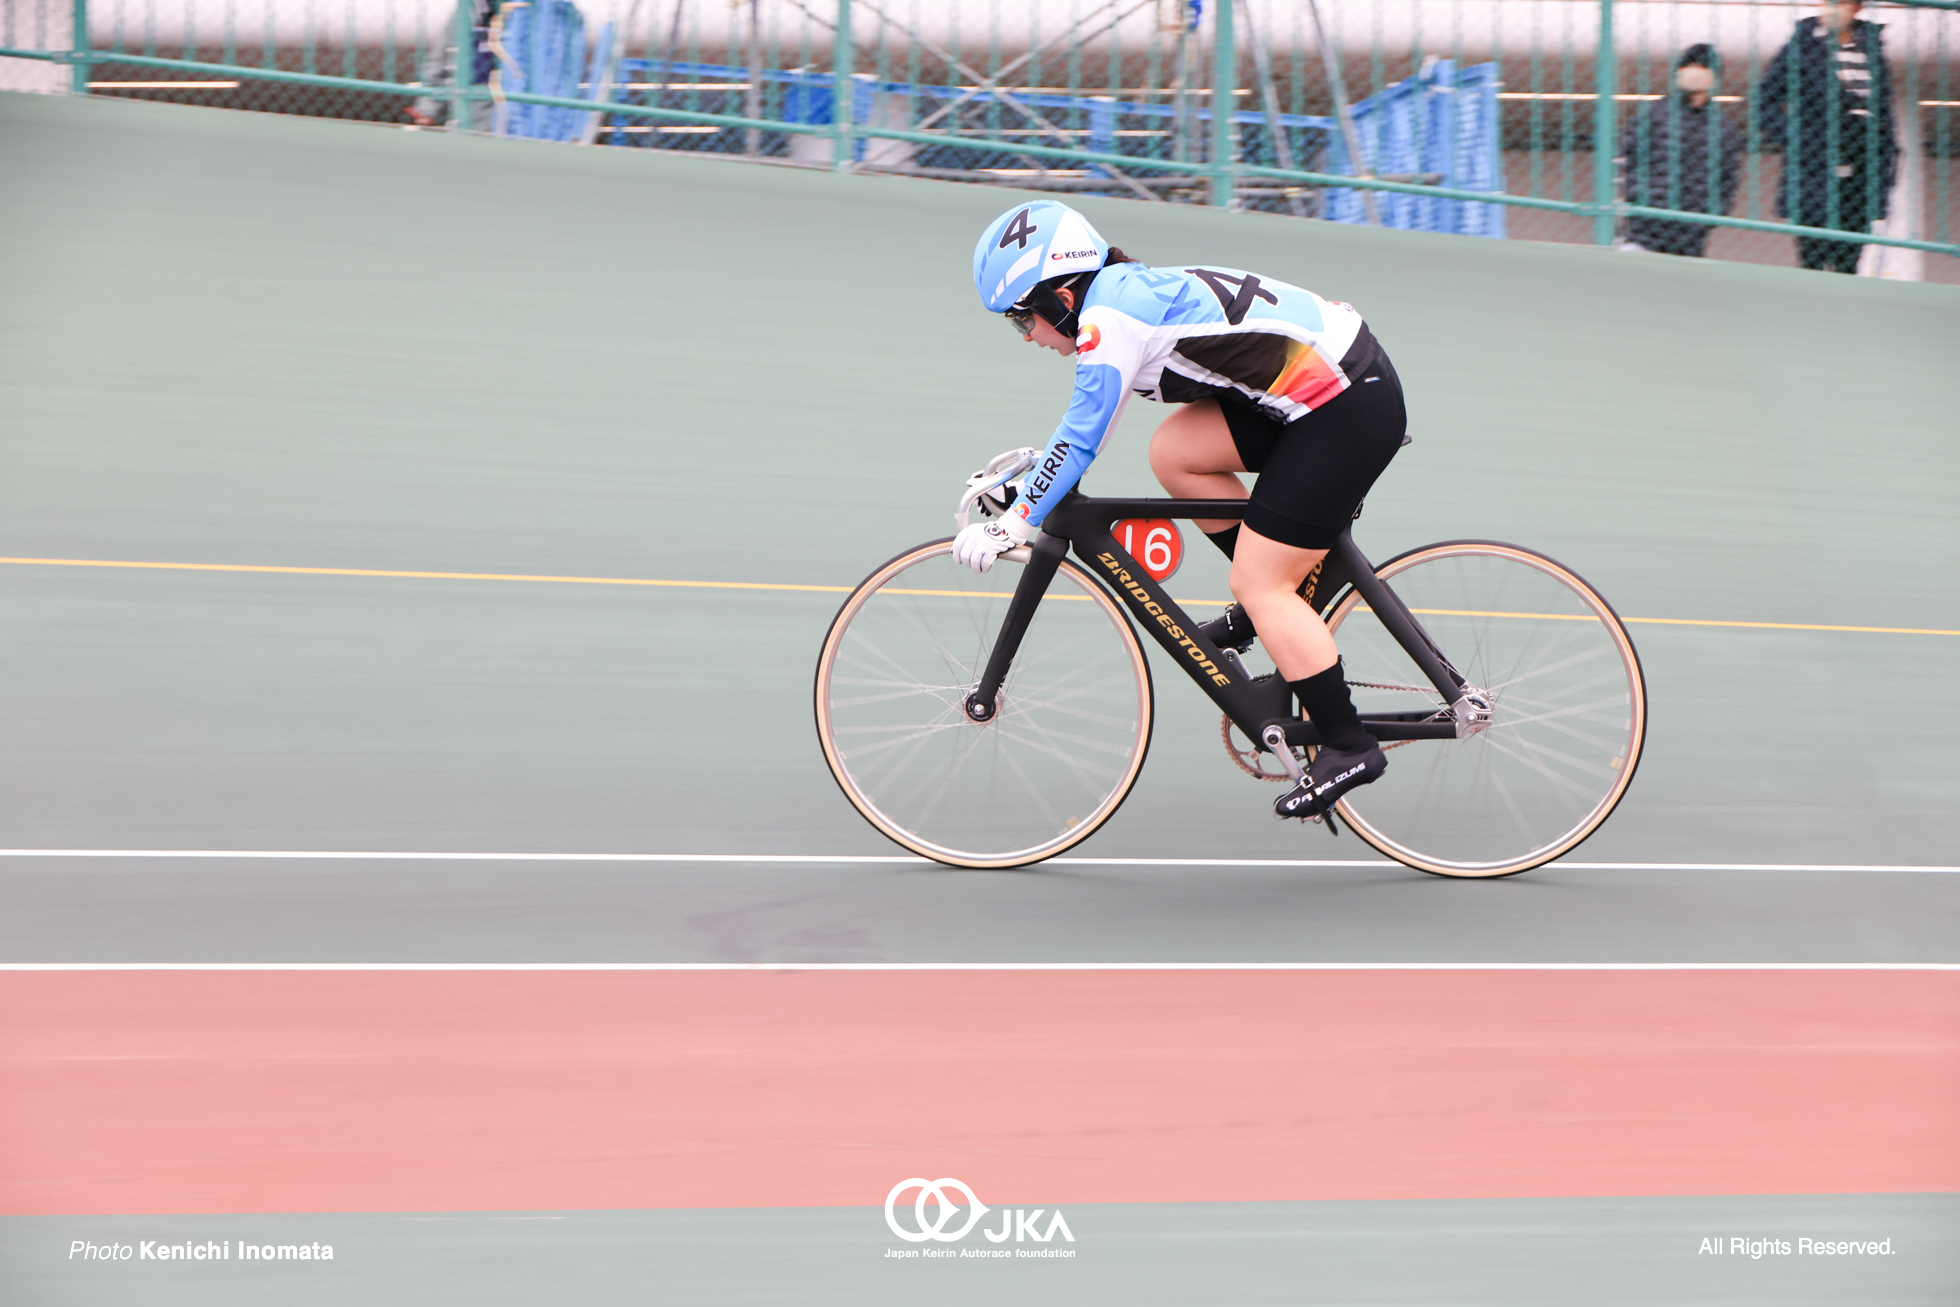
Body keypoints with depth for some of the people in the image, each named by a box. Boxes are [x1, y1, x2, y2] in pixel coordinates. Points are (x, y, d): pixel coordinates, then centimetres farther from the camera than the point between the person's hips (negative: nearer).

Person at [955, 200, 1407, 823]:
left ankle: (1348, 747, 2)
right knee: (1173, 451, 7)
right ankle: (1278, 601, 16)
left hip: (1349, 407, -10)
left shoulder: (1110, 317, -15)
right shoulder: (1130, 291, 14)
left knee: (1262, 586, -5)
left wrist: (1011, 526, -9)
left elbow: (1080, 442, -15)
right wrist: (1021, 472, 30)